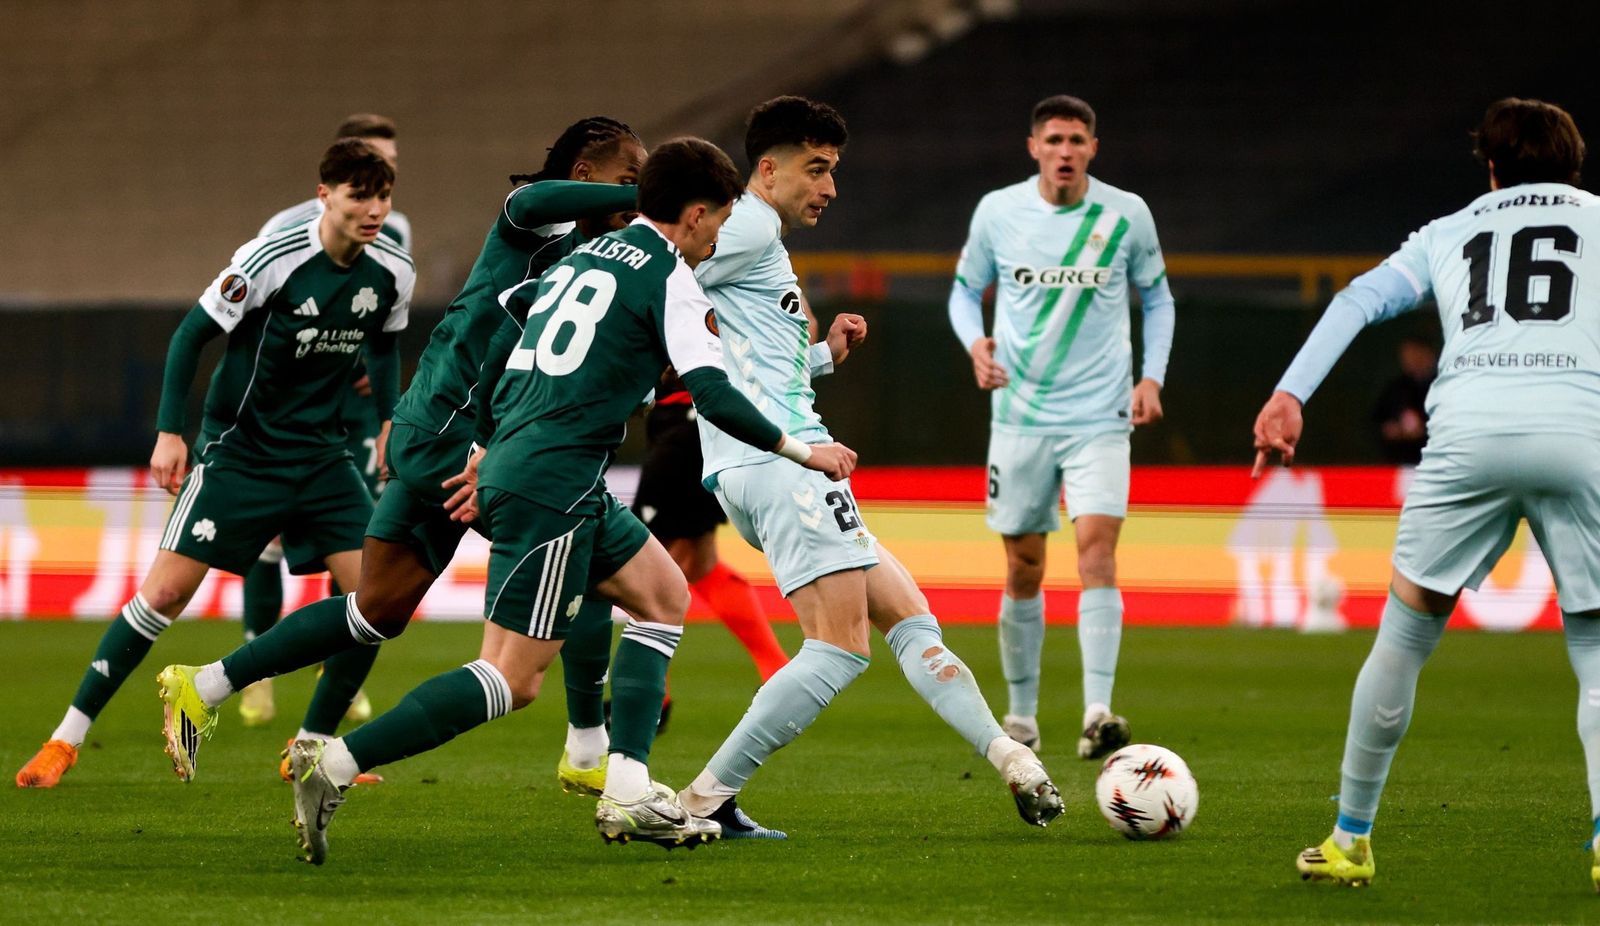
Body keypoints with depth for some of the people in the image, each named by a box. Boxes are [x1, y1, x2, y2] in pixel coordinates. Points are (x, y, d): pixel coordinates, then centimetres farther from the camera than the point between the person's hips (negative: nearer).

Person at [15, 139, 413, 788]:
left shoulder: (393, 275, -3)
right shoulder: (272, 260, -19)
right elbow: (193, 333, -10)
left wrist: (389, 420, 11)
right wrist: (169, 432, -14)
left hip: (320, 454, 5)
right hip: (239, 449, -5)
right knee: (165, 591, -10)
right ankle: (66, 740, 0)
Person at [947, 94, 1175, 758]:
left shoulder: (1126, 215, -1)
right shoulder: (998, 211, -1)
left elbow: (1156, 297, 13)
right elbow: (965, 289, 12)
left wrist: (1152, 376, 0)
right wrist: (974, 342, -9)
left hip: (1100, 416, -1)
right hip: (1020, 415, 1)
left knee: (1097, 548, -18)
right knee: (1023, 568, 5)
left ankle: (1097, 714, -24)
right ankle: (1021, 715, 20)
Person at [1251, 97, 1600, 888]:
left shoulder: (1449, 233, 27)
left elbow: (1358, 300, 14)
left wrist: (1290, 394, 5)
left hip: (1468, 430, 1)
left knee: (1406, 633, 13)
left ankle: (1351, 838, 18)